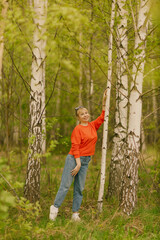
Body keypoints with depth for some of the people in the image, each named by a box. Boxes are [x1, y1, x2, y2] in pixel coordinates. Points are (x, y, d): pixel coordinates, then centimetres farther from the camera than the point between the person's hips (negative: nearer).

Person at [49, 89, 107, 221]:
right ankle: (55, 208, -2)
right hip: (74, 159, -6)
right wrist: (78, 163, -18)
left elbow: (103, 117, 21)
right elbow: (75, 147, -13)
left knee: (80, 188, 5)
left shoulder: (93, 125, 12)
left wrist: (104, 101, 15)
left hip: (85, 161, 6)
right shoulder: (78, 129, -8)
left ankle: (75, 214, 6)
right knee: (65, 185, -8)